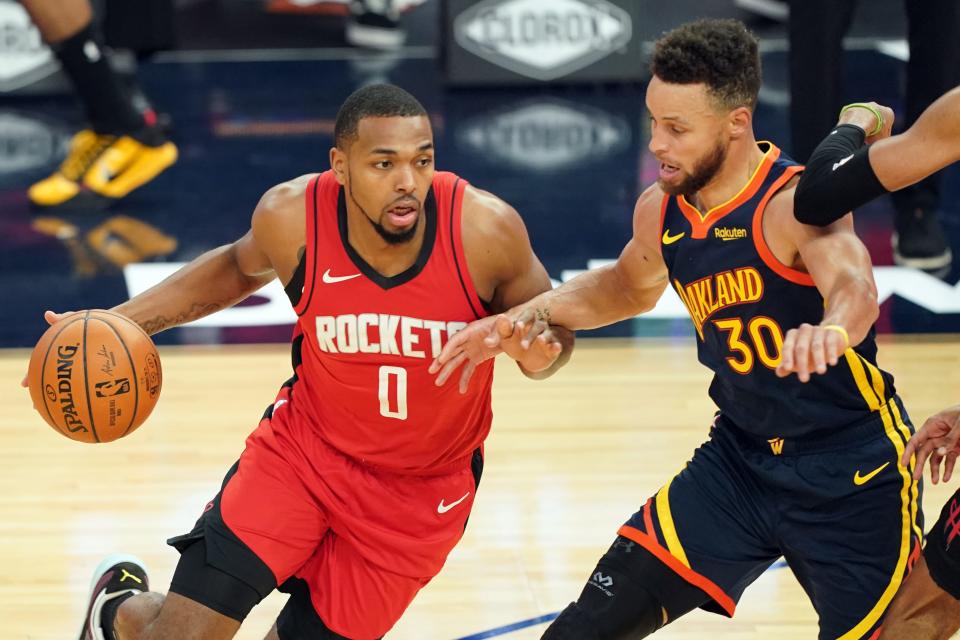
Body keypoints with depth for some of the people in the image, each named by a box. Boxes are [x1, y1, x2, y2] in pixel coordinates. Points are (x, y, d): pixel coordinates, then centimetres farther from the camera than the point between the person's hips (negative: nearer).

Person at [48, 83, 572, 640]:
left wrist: (539, 352, -30)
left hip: (421, 492, 0)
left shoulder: (486, 228, -23)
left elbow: (553, 327, -5)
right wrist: (119, 322, 0)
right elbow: (240, 267, 8)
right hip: (304, 448, 0)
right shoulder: (292, 217, -18)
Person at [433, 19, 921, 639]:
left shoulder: (796, 203, -22)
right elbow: (630, 285, 22)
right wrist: (531, 314, 7)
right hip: (739, 461, 6)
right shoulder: (660, 212, -2)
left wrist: (830, 327, -67)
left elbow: (855, 287, -44)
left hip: (854, 477, -6)